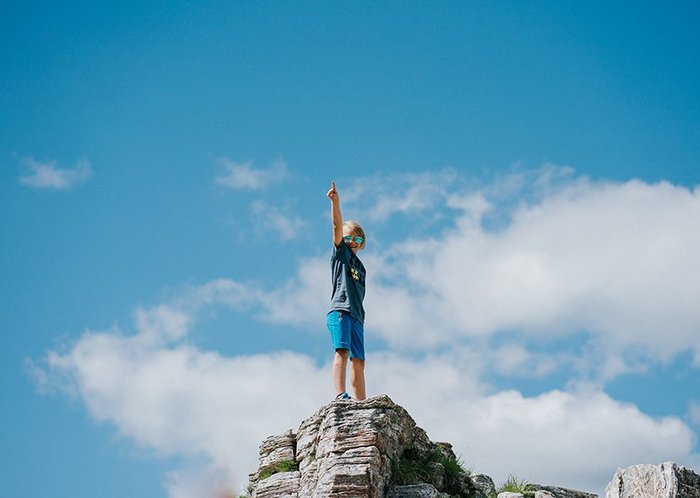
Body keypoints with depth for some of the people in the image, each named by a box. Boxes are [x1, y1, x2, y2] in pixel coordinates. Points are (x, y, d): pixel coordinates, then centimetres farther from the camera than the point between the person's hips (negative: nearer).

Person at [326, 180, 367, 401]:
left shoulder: (360, 267, 27)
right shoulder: (340, 252, 11)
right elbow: (337, 226, -3)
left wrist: (357, 317, 14)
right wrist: (335, 202, -16)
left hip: (356, 315, 7)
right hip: (339, 311, -7)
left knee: (358, 361, 2)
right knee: (342, 351, -23)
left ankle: (362, 404, 0)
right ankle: (340, 396, -35)